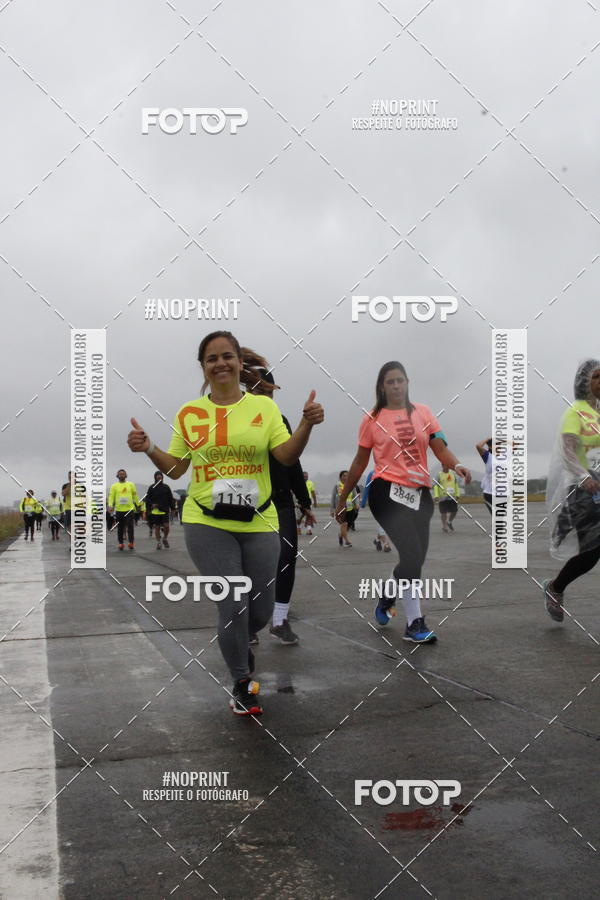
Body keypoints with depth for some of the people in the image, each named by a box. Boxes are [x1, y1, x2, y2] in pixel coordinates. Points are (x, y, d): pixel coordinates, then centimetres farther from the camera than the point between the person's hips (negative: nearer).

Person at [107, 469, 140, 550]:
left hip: (130, 509, 0)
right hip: (119, 510, 0)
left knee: (130, 526, -9)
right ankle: (121, 543, 14)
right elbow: (111, 496, -1)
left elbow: (135, 495, 15)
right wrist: (110, 506, -15)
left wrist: (138, 505, 18)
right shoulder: (114, 486, 5)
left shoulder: (131, 484, 9)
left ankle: (131, 542, -4)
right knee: (120, 528, 6)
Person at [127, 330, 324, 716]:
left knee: (261, 611, 9)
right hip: (207, 524, -1)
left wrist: (307, 424, -21)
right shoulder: (189, 413, 4)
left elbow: (287, 456, -5)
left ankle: (237, 644, 46)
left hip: (259, 524, 1)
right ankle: (242, 684, 20)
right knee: (234, 605, -6)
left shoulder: (264, 406, 2)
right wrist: (149, 448, -10)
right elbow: (176, 468, 7)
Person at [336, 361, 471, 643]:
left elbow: (440, 447, 0)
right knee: (412, 555, -17)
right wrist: (342, 499, 12)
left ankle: (387, 598, 38)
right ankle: (415, 624, -5)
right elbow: (360, 462, 10)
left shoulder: (423, 412, 9)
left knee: (415, 558, 8)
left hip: (420, 493, 4)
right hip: (387, 492, -4)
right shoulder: (373, 419, 3)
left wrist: (456, 465, -22)